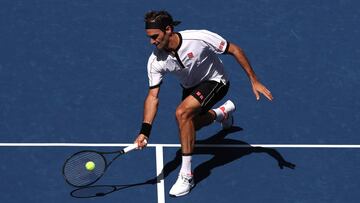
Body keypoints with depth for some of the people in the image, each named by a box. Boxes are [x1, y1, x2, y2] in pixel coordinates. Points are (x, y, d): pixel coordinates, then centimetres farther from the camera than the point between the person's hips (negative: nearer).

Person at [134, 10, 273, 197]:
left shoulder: (199, 38, -34)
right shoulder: (155, 61, -23)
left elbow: (234, 50, -21)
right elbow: (153, 96, -20)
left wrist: (254, 80, -21)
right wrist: (145, 131, -32)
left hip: (215, 81, -6)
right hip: (190, 87, 6)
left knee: (182, 113, -29)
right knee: (188, 125, 22)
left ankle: (186, 175, -22)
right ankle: (223, 112, 54)